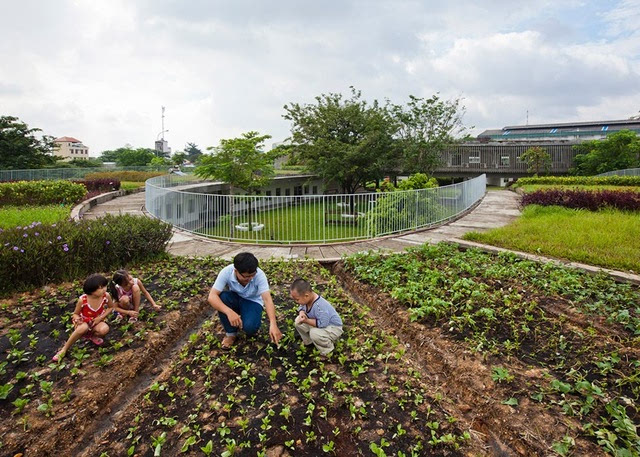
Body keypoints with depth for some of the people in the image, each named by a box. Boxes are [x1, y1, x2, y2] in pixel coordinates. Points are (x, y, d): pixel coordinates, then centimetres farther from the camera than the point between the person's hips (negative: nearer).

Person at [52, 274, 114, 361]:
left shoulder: (106, 296, -21)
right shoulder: (82, 300, -24)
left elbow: (111, 307, -2)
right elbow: (75, 314, -7)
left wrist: (101, 318, -15)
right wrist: (77, 319, -31)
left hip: (97, 322, 1)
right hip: (84, 322, -1)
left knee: (105, 329, -34)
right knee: (84, 328, -39)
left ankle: (92, 336, 1)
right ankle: (64, 349, -17)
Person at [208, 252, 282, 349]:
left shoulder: (259, 274, -30)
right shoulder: (226, 272, -28)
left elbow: (267, 299, -37)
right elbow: (212, 297, -33)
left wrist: (273, 324, -51)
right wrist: (229, 312, -49)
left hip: (253, 301, -2)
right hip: (235, 299, 2)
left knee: (250, 327, -32)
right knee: (222, 297, -32)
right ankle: (230, 333, -9)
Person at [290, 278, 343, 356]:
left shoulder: (319, 306, -39)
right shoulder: (306, 300, -13)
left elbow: (322, 324, -36)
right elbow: (301, 307, 7)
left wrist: (306, 320, -33)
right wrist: (302, 313, -17)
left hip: (333, 328, -8)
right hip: (320, 322, 8)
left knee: (314, 333, -36)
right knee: (298, 321, -3)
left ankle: (327, 350, -5)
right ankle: (308, 341, 20)